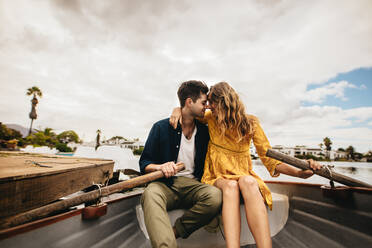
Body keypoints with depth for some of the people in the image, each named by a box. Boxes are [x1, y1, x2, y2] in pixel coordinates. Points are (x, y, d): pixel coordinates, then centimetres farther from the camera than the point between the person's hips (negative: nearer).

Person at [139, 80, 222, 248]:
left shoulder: (204, 131, 10)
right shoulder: (161, 127, 0)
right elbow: (144, 164, 0)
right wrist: (161, 167, -21)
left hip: (192, 185, 3)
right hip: (165, 184, -2)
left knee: (215, 195, -29)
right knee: (151, 193, -35)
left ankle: (174, 232, -14)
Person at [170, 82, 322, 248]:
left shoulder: (250, 123, -1)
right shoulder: (211, 118, 4)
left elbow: (268, 156, -1)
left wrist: (300, 172, -17)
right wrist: (177, 110, -5)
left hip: (244, 177, 0)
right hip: (217, 178, 0)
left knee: (248, 182, -35)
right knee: (231, 186, -34)